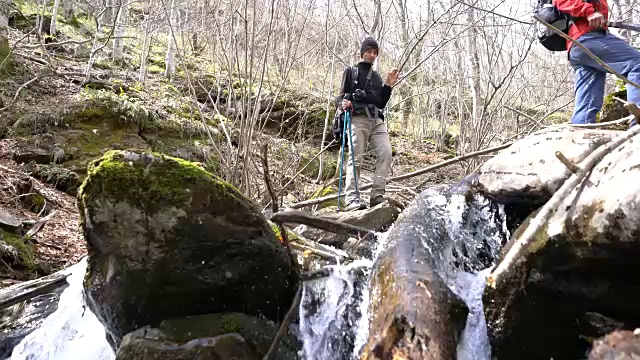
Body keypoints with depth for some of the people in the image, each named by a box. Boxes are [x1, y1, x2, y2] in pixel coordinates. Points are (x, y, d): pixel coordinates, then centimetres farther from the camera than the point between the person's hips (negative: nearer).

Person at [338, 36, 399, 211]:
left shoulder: (376, 76, 28)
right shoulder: (351, 71, 15)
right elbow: (342, 96, 8)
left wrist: (388, 86, 12)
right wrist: (345, 103, -15)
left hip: (377, 120, 5)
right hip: (358, 118, -4)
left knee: (386, 152, -16)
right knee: (355, 158, -14)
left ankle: (377, 195, -17)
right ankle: (352, 199, -21)